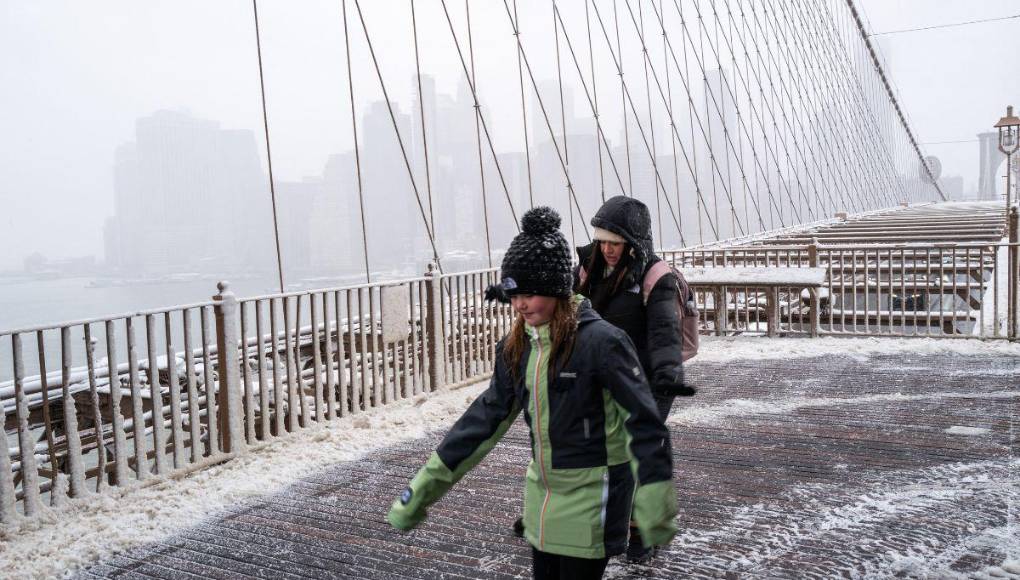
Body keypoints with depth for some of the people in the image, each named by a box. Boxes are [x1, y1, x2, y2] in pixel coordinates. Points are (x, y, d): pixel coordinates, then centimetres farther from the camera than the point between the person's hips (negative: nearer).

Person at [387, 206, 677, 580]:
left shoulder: (599, 340, -20)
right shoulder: (518, 346, 0)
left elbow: (644, 422, -18)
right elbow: (487, 415, 6)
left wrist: (656, 507, -20)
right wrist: (427, 484, 5)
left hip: (591, 493, -6)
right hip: (543, 489, 6)